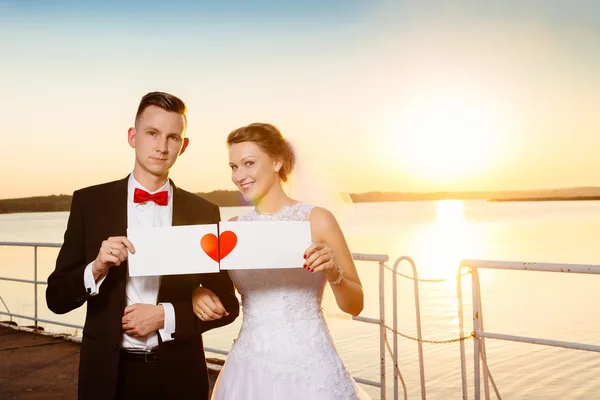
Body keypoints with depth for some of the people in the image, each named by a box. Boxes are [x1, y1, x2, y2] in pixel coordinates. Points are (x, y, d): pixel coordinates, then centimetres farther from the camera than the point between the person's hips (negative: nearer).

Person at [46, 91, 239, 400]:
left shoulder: (204, 212, -2)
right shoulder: (89, 202, -3)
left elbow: (227, 305, 0)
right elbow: (57, 298, -3)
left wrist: (165, 316, -13)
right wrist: (96, 268, -21)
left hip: (179, 373, 0)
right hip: (109, 374, 0)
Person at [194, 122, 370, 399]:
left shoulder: (317, 219, -7)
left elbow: (355, 305, -3)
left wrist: (332, 272, -21)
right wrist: (198, 294, -9)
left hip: (308, 367, -3)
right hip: (249, 369, 4)